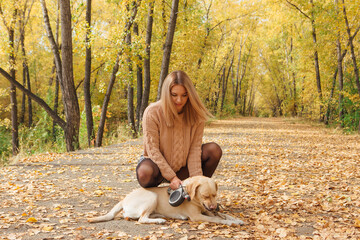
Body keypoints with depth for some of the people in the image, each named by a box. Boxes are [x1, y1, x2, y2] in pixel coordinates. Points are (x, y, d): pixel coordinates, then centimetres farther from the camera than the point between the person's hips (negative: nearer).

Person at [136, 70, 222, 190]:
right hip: (157, 162, -3)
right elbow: (153, 150, -20)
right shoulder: (152, 112, -20)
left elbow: (195, 148, -12)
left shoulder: (195, 114, -10)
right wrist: (171, 177, -26)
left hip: (182, 165, 4)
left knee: (214, 150, -15)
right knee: (145, 173, -38)